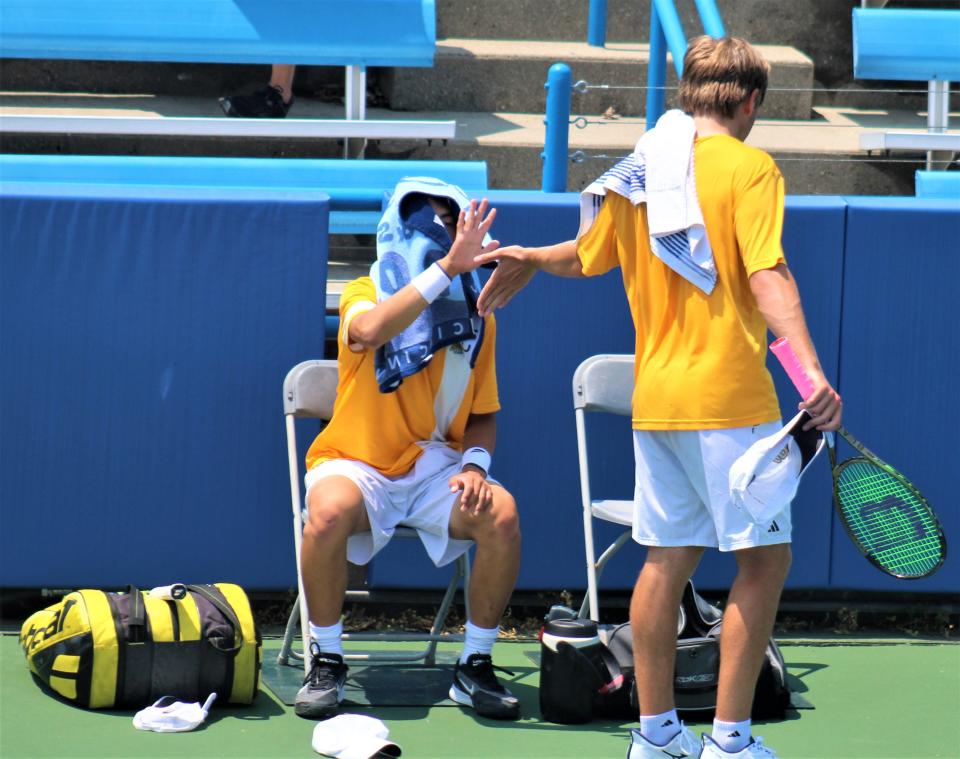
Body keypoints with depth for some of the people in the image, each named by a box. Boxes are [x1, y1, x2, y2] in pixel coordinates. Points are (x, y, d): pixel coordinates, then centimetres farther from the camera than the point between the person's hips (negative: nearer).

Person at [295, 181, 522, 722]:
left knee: (501, 513, -27)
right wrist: (447, 267, -37)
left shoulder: (476, 320, 5)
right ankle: (326, 662, -14)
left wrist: (475, 465, -10)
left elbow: (483, 414, 12)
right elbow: (372, 331, -33)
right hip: (357, 464, -3)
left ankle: (476, 667, -9)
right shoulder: (365, 296, -7)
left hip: (436, 468, 3)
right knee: (329, 512, -36)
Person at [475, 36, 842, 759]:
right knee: (765, 558, 0)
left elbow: (586, 254, 25)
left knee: (668, 557, 12)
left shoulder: (636, 174, 9)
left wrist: (529, 258, 47)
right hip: (729, 401, -7)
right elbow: (767, 276, -21)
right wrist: (811, 370, -30)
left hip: (654, 398, 7)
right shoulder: (749, 166, -8)